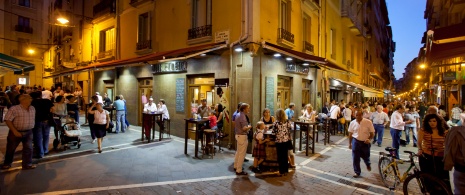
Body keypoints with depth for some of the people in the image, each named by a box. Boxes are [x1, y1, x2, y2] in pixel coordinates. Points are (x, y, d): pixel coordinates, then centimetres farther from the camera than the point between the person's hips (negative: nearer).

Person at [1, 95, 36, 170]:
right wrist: (15, 131, -18)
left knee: (28, 148, 4)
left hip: (28, 132, 4)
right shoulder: (14, 109, -12)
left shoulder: (33, 109, 5)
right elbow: (7, 120, -14)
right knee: (10, 149, 11)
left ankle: (27, 164, 13)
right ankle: (7, 164, 30)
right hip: (16, 132, -4)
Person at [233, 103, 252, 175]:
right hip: (242, 136, -10)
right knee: (242, 154, -2)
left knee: (238, 152, 22)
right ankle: (239, 170, 6)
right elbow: (244, 128, -28)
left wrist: (247, 126, 15)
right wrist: (249, 127, -9)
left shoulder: (238, 115, 9)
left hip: (238, 135, 10)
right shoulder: (242, 116, -22)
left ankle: (236, 166, 34)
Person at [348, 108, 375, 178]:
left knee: (366, 156, 18)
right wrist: (350, 143, 8)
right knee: (355, 158, 4)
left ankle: (368, 164, 54)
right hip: (356, 141, 1)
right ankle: (357, 172, 21)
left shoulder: (368, 122, -14)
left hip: (365, 142, -1)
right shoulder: (352, 123, -6)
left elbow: (372, 133, -5)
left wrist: (369, 139, -24)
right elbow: (350, 134, 4)